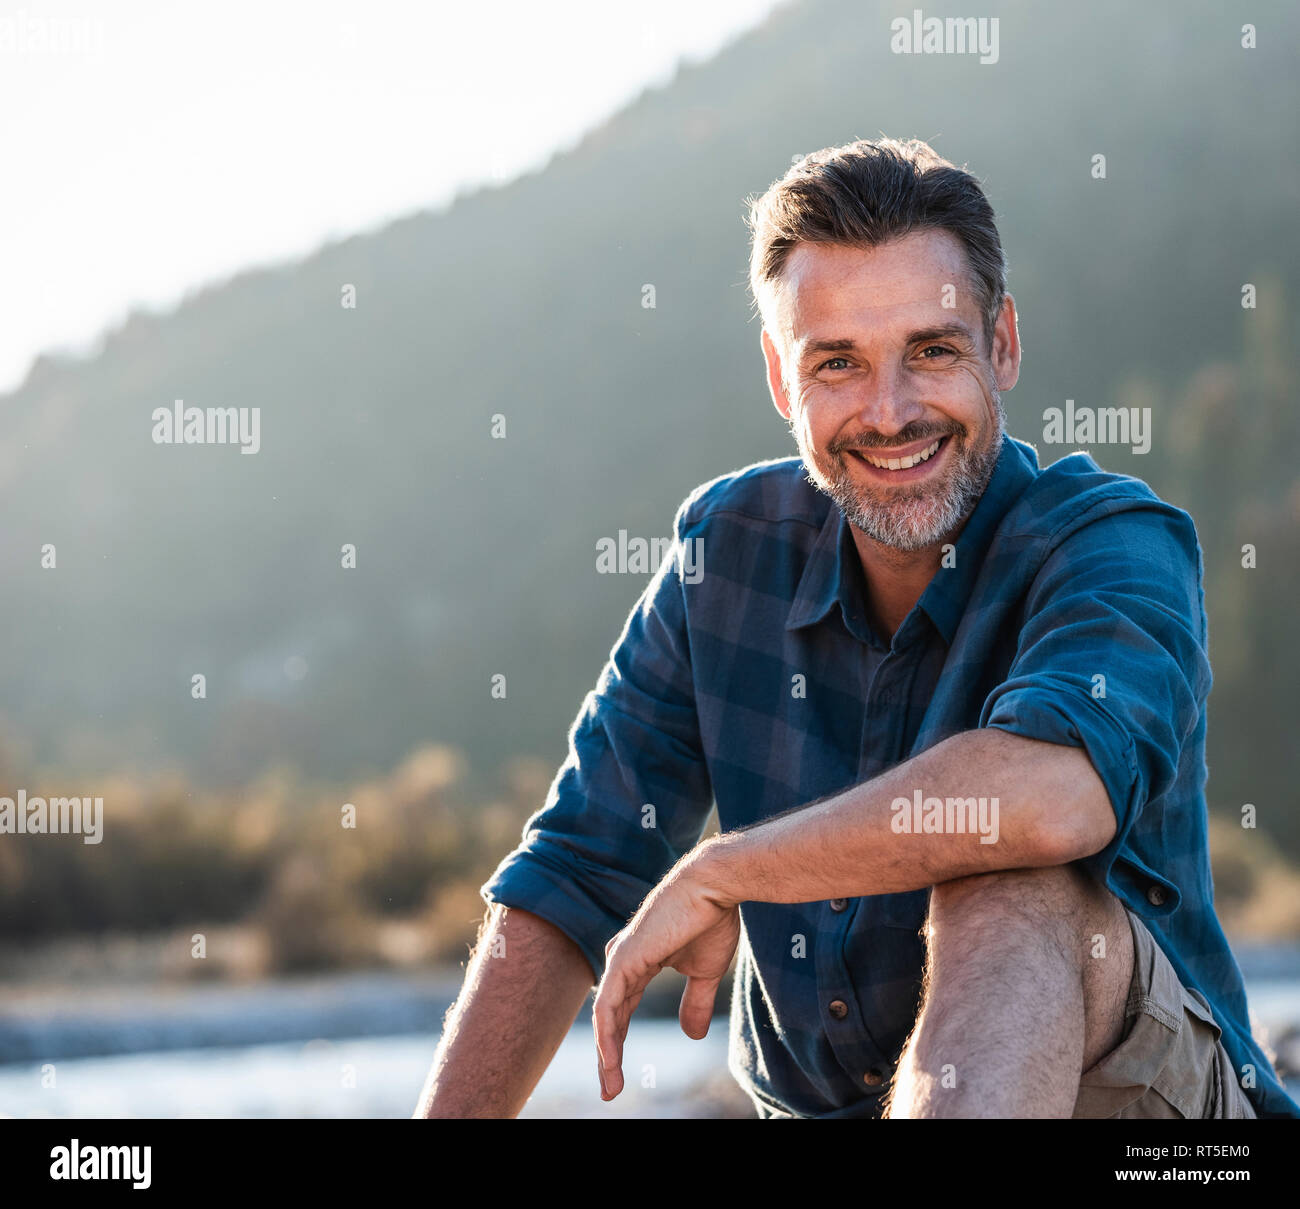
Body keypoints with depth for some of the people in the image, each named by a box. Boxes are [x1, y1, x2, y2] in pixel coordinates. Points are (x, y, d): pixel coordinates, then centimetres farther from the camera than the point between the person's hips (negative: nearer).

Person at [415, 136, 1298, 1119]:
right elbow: (569, 888, 4)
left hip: (1140, 1083, -4)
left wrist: (711, 875, -24)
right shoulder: (731, 546, 2)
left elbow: (1053, 796, -37)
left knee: (1012, 885, -32)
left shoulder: (1117, 546, -15)